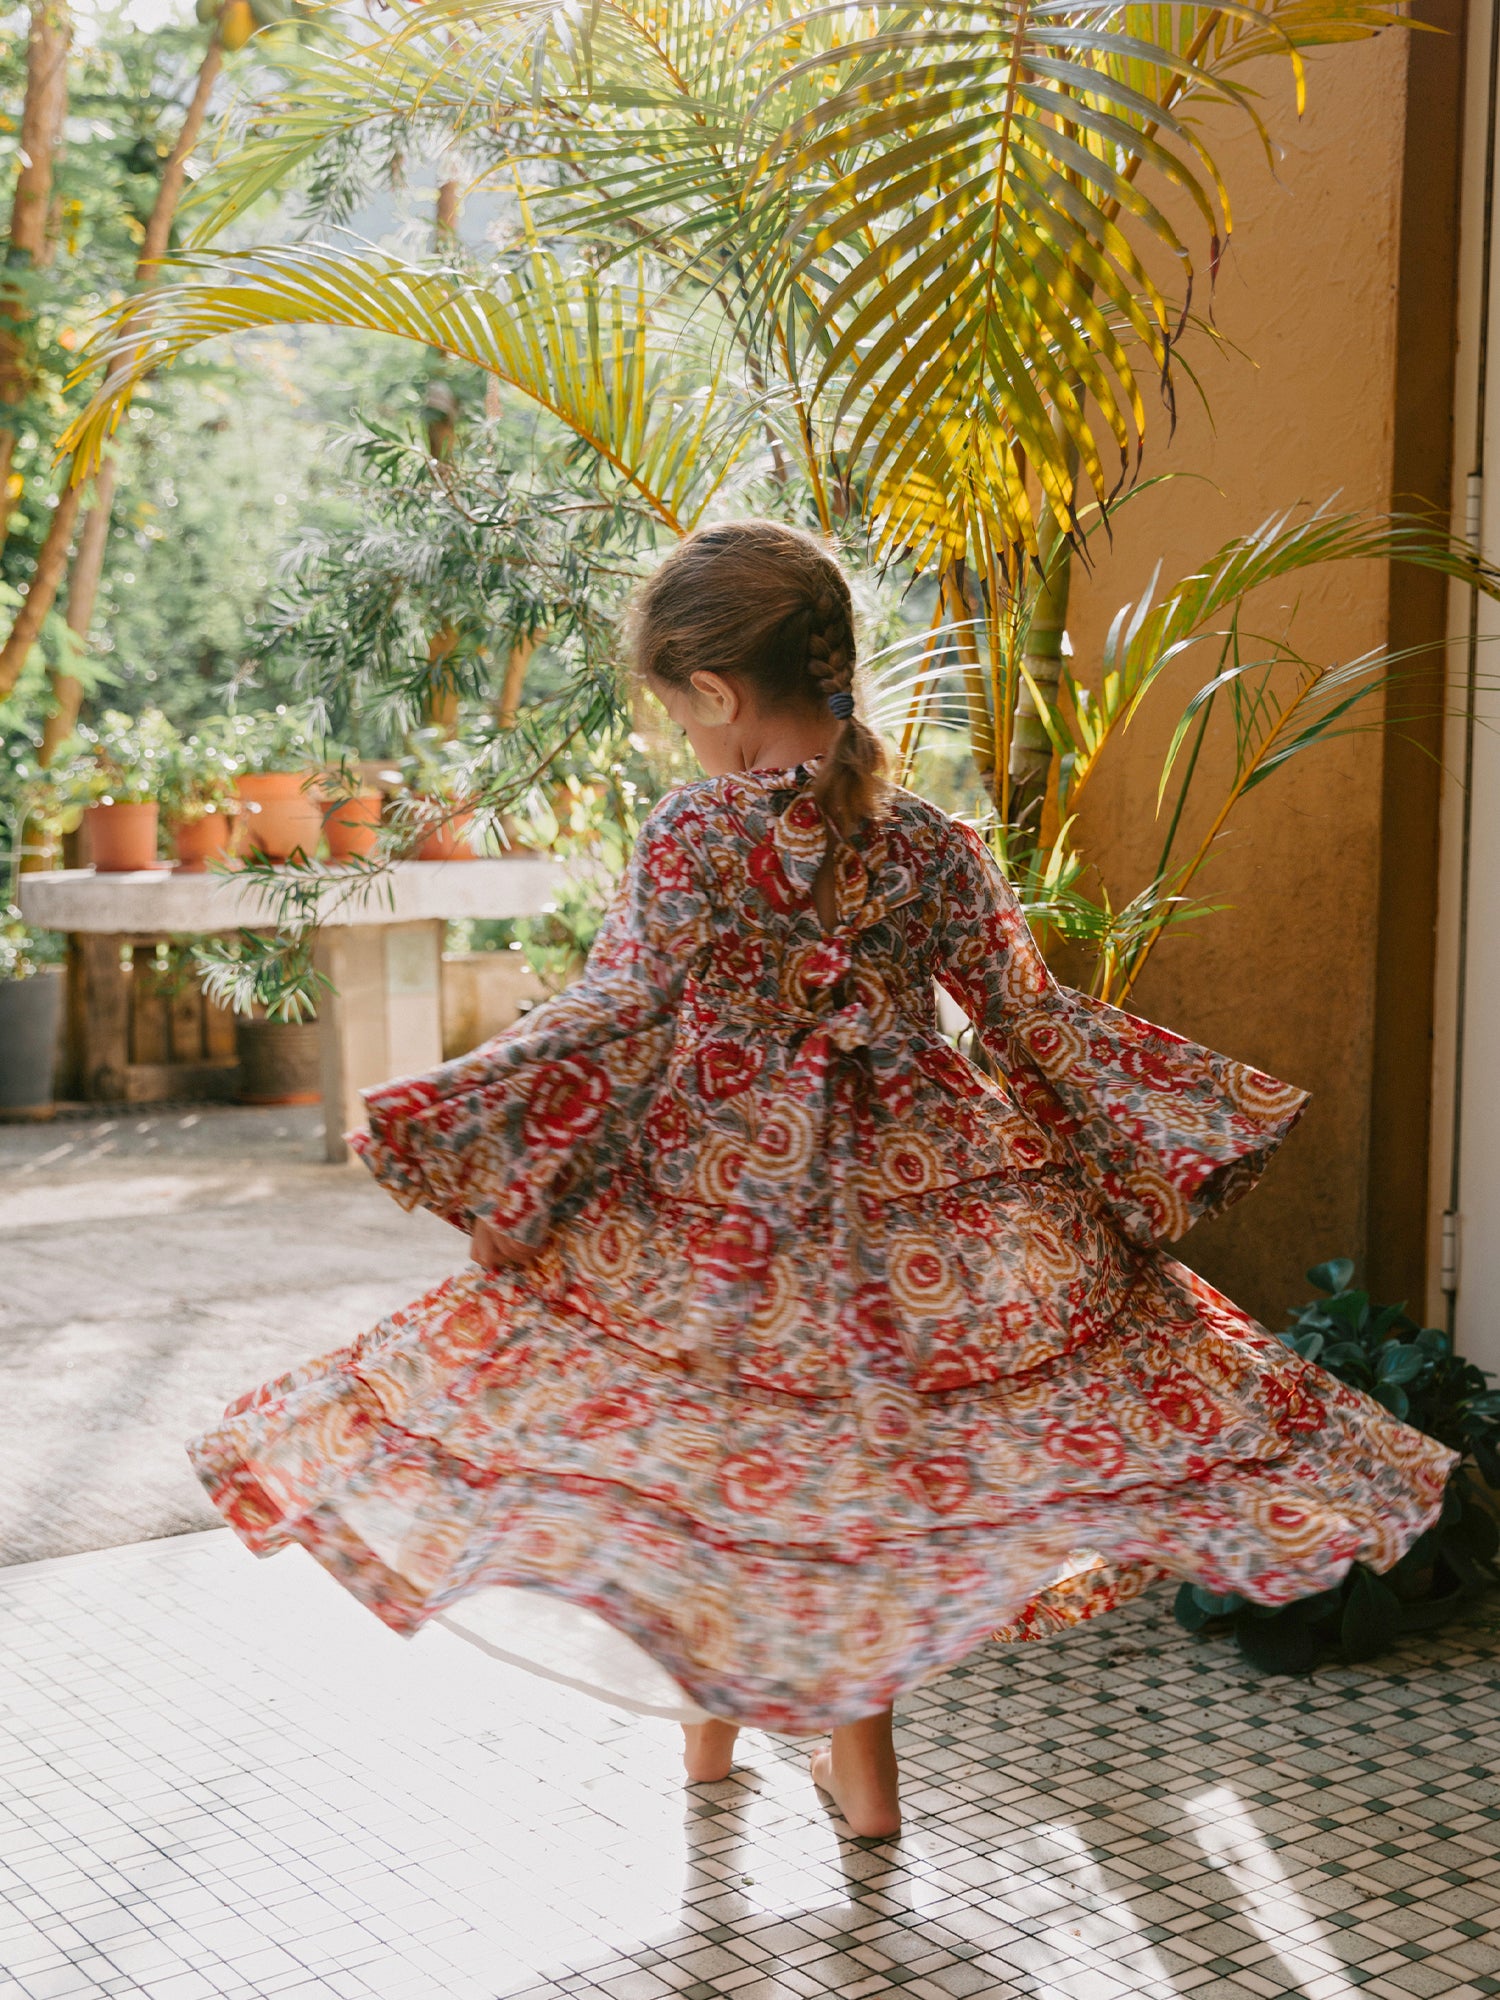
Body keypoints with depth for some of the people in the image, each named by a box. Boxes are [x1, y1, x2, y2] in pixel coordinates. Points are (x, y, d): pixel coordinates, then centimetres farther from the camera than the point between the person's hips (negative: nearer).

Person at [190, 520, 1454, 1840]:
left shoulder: (690, 837, -12)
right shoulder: (934, 844, -2)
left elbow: (617, 1020, -14)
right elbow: (1029, 1018, 0)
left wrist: (463, 1137, -9)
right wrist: (1173, 1133, 11)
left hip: (713, 1196, -3)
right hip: (912, 1202, 3)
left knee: (699, 1451, 16)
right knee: (862, 1457, 15)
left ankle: (710, 1720, 33)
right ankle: (860, 1755, 23)